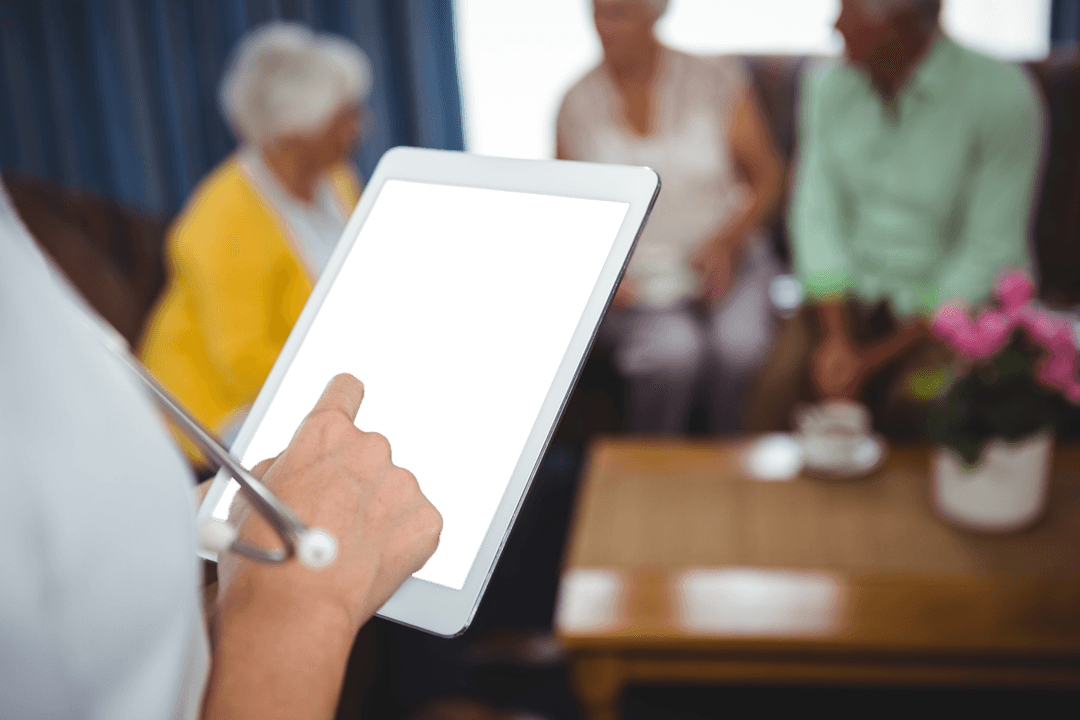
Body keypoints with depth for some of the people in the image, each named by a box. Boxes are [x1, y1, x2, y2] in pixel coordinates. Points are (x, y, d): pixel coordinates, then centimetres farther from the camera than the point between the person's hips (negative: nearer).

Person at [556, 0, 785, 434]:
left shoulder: (717, 80, 0)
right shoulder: (578, 102, 3)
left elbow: (768, 175, 4)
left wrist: (727, 241, -12)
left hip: (722, 264, 0)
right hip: (633, 283, 0)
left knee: (739, 344, -30)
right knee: (673, 352, -31)